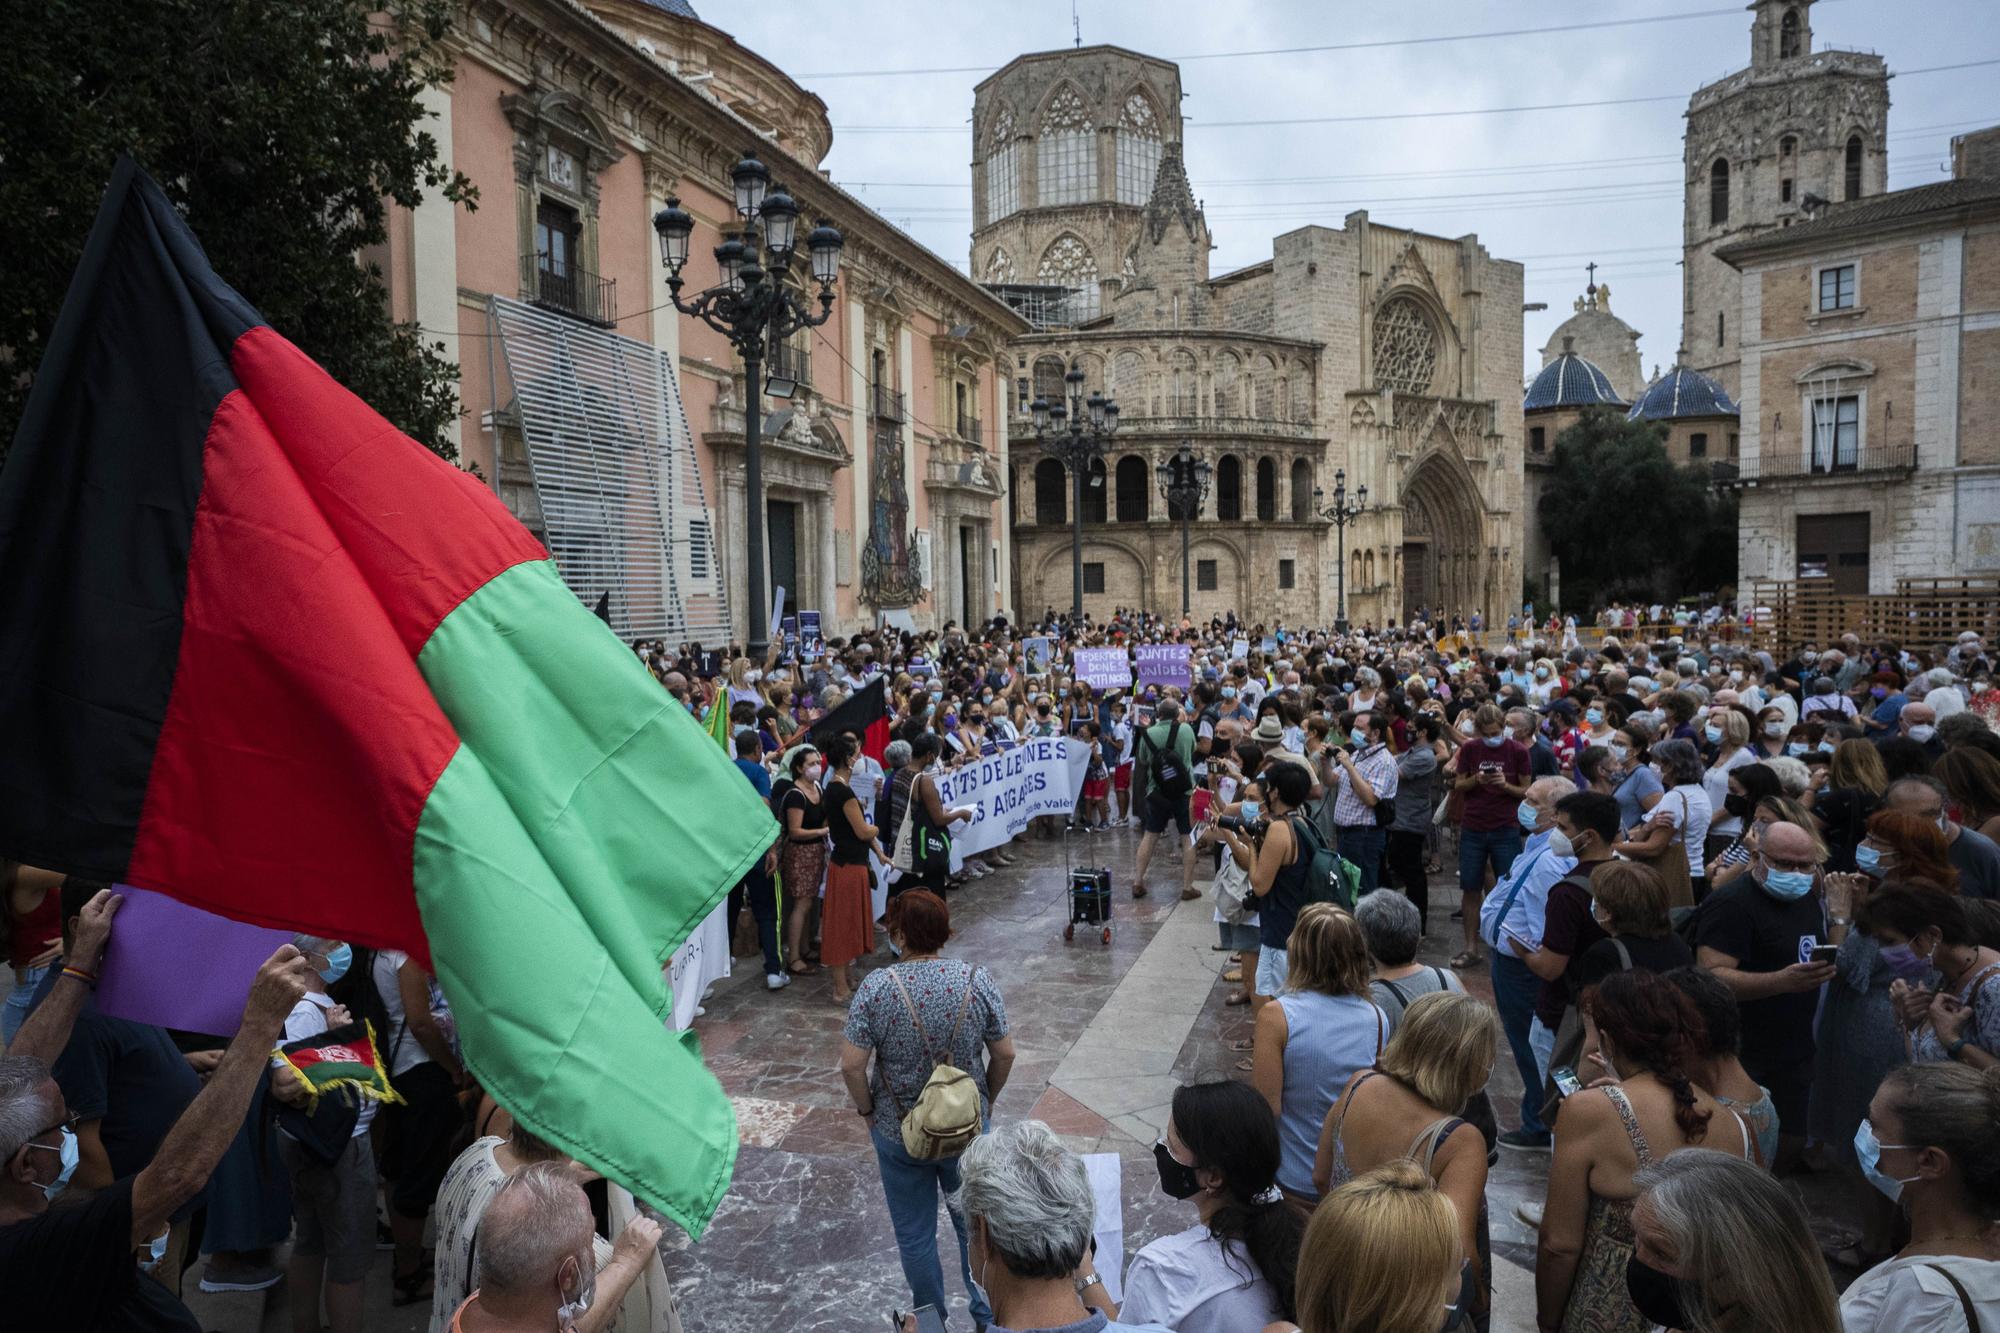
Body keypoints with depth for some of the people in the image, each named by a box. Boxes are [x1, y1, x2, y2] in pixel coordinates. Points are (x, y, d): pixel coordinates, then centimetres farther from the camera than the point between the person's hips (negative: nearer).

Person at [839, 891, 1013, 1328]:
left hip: (899, 1132, -1)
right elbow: (1005, 1054, -6)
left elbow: (851, 1065, -18)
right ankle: (989, 1318, 35)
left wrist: (868, 1110, -1)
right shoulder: (977, 979, -13)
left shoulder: (877, 987, -18)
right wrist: (986, 1101, 10)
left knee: (915, 1235, 18)